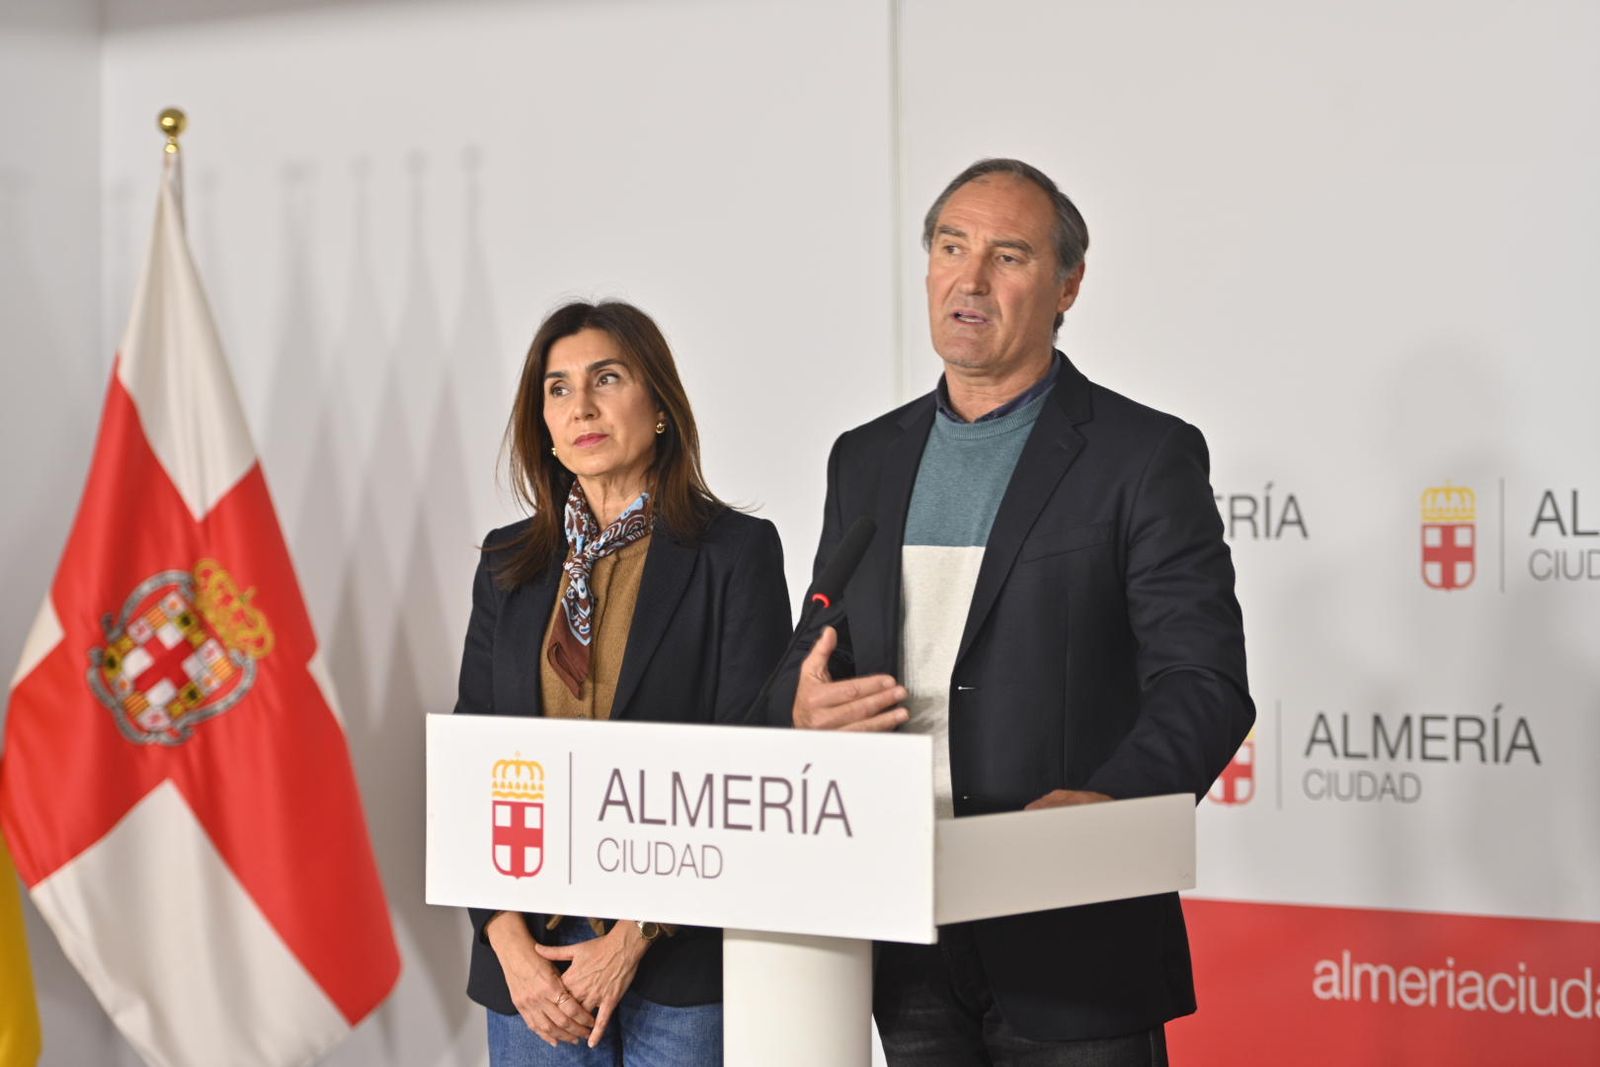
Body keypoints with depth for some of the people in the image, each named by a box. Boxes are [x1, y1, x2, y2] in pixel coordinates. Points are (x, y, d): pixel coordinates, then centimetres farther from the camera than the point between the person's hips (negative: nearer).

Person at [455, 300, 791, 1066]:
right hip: (531, 956, 4)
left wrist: (636, 937, -13)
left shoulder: (735, 553, -3)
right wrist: (508, 941, -4)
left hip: (682, 961, -3)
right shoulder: (509, 565, 10)